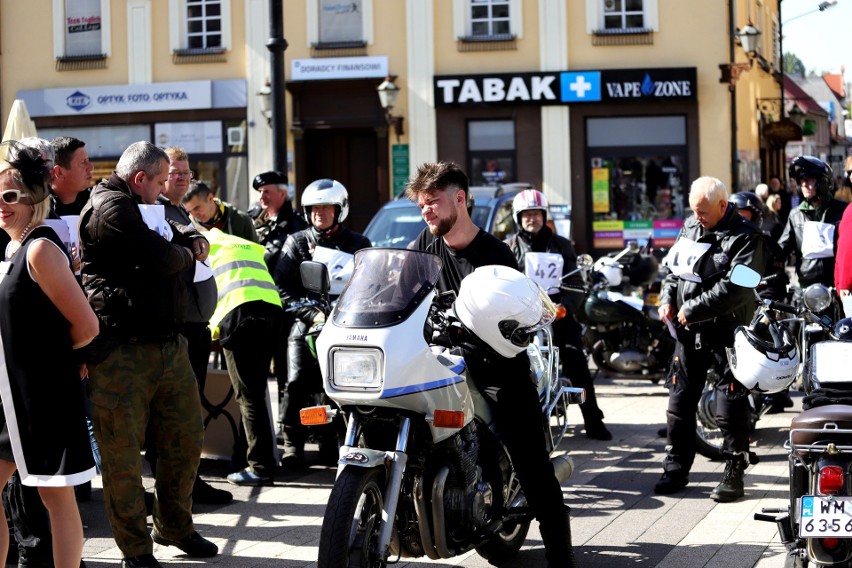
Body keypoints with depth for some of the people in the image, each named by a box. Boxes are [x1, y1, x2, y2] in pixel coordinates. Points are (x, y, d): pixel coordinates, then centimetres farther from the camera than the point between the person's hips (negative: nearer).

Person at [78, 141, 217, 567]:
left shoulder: (144, 209, 21)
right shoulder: (110, 208, -12)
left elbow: (183, 234, 30)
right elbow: (161, 257, -21)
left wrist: (195, 241, 6)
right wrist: (187, 254, 1)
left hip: (168, 344, 10)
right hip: (121, 352, -10)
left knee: (186, 439, 14)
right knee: (123, 453, -2)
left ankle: (174, 527, 30)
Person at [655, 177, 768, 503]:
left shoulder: (745, 238, -11)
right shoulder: (690, 226, 11)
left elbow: (734, 287, -21)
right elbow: (673, 267, 21)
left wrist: (692, 309, -19)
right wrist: (667, 299, 4)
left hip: (727, 331, -6)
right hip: (688, 331, 7)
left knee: (731, 410, -2)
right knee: (679, 402, 11)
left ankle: (734, 474, 8)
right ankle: (676, 469, 22)